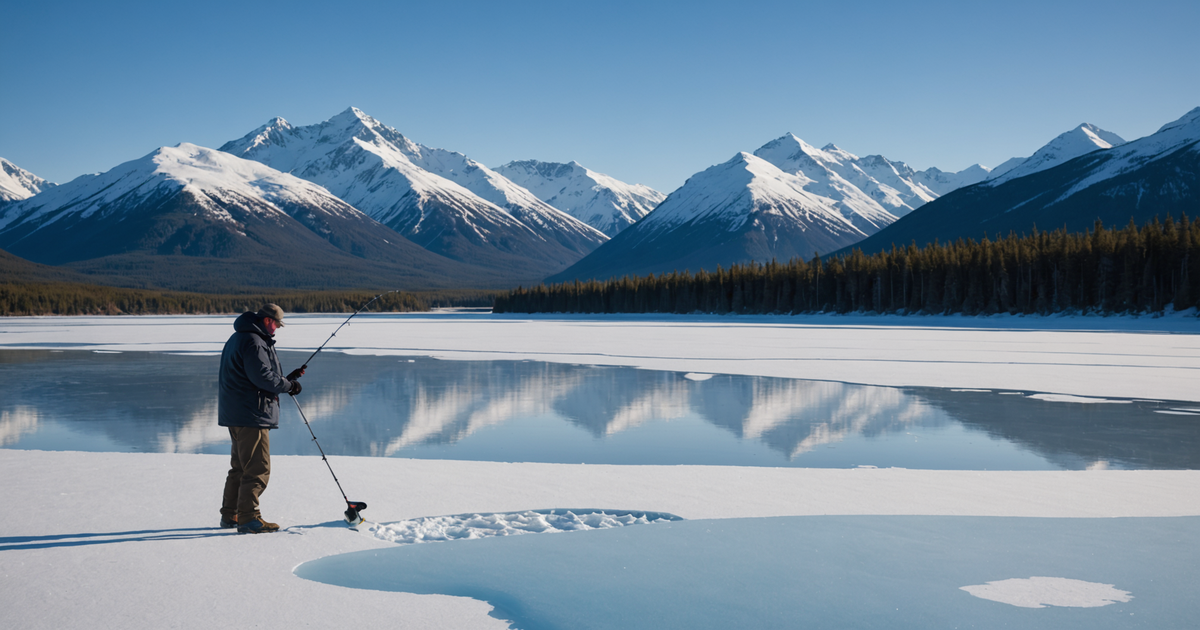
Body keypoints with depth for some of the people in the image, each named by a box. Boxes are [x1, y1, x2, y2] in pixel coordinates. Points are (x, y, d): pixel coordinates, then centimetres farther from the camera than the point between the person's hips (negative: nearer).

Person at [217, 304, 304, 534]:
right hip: (250, 414, -11)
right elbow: (263, 377, -22)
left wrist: (287, 378, 12)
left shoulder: (238, 339, 20)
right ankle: (248, 519, -7)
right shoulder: (253, 342, -15)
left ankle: (230, 515, 24)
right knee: (257, 469, -8)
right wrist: (289, 385, -7)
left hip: (237, 414, 11)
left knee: (240, 467, 18)